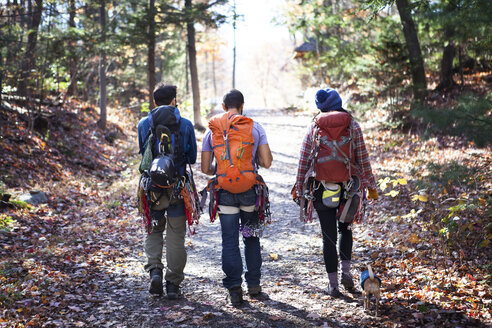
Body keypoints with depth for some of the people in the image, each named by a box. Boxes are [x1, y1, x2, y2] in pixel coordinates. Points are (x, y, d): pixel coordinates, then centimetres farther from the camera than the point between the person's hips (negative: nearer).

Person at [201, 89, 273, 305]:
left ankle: (234, 288, 0)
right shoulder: (255, 128, 0)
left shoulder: (212, 130, 1)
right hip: (250, 190, 1)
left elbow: (205, 168, 1)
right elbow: (266, 162, -4)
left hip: (225, 192, 0)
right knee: (251, 238, 15)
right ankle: (254, 284, 21)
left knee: (229, 241, 4)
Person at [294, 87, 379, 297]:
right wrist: (370, 186, 10)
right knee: (346, 229, 22)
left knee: (328, 235, 7)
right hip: (347, 185, 1)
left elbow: (303, 162, 0)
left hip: (321, 188, 0)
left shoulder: (313, 128, -1)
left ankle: (333, 284, 8)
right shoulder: (353, 126, -1)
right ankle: (346, 270, 8)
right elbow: (363, 159, 1)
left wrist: (299, 188, 8)